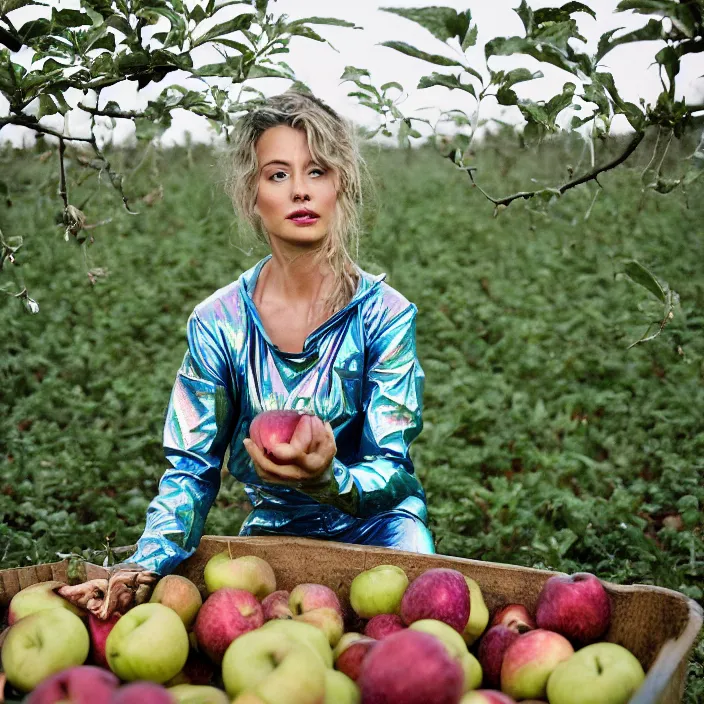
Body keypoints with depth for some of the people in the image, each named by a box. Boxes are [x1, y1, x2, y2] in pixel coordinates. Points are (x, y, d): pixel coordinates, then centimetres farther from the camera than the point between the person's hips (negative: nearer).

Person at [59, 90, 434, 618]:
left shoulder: (384, 314, -16)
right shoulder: (217, 324, -11)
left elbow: (390, 474, -20)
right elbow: (191, 470, -7)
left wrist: (328, 478, -43)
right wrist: (145, 564, -25)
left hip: (376, 522, -1)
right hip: (272, 528, 2)